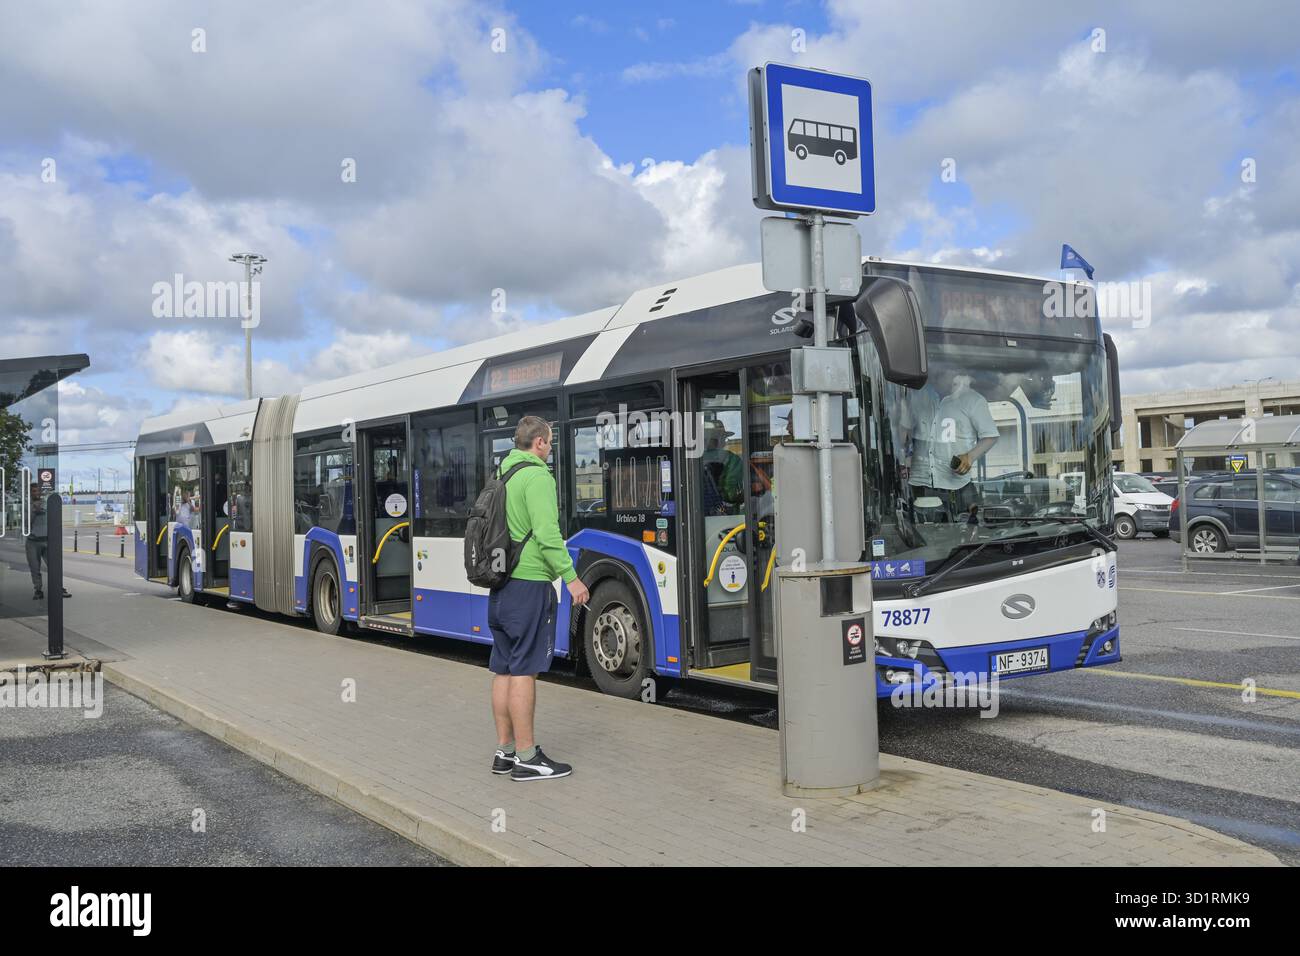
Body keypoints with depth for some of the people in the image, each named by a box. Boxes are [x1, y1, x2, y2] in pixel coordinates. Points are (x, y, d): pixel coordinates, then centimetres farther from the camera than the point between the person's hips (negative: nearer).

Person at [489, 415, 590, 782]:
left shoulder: (501, 474, 16)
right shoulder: (537, 476, -12)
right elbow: (546, 533, -21)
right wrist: (570, 577, -18)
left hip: (500, 585, 9)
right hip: (529, 584, -9)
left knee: (503, 668, 11)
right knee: (524, 670, -6)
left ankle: (505, 751, 18)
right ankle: (526, 758, -2)